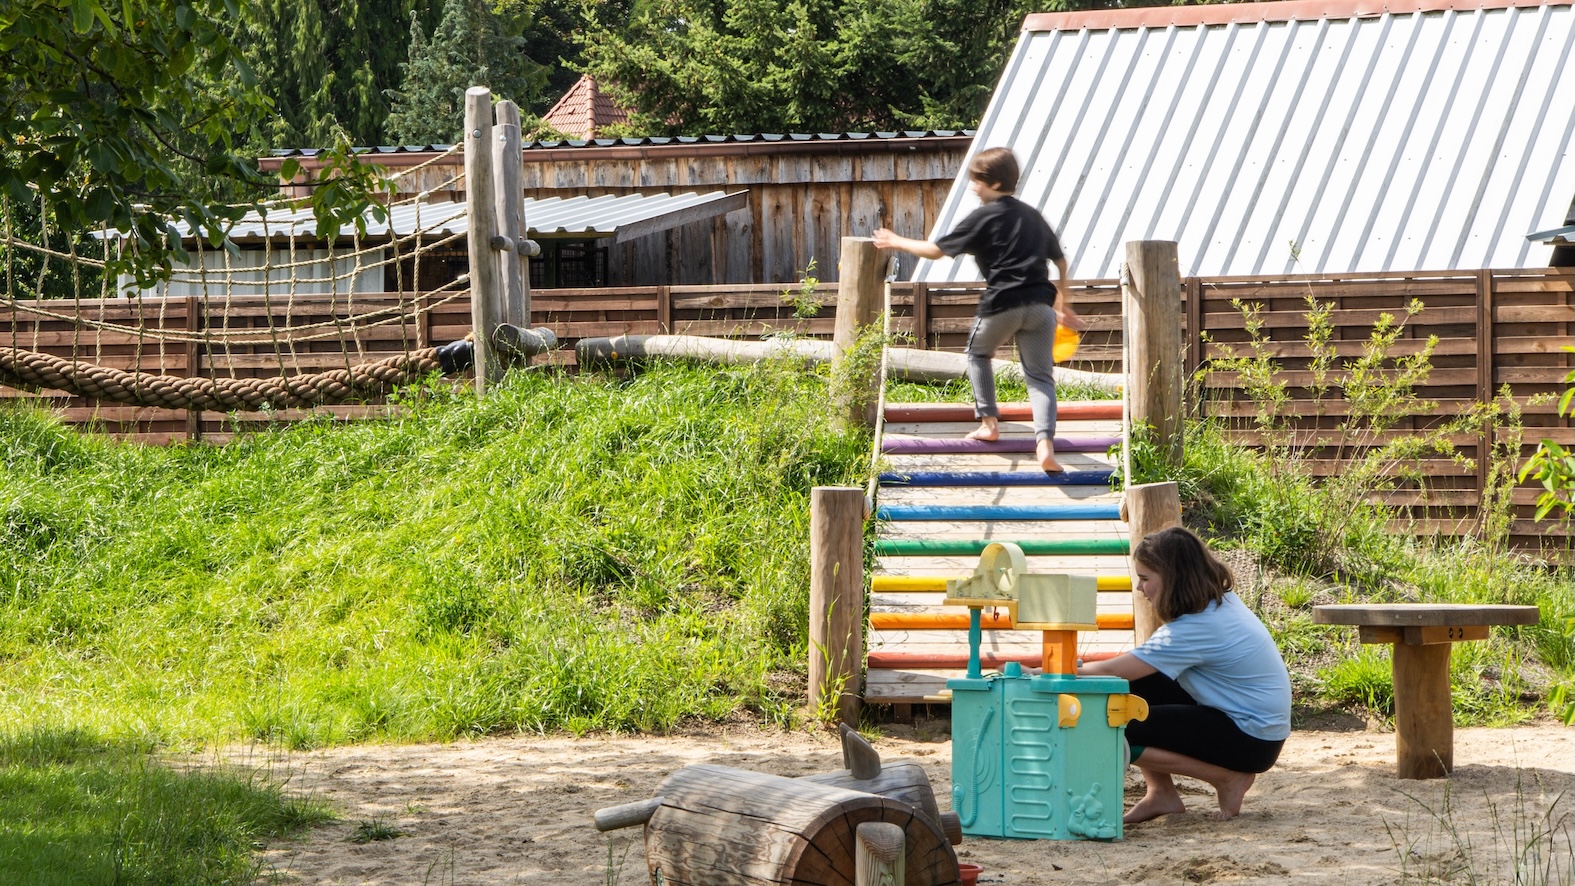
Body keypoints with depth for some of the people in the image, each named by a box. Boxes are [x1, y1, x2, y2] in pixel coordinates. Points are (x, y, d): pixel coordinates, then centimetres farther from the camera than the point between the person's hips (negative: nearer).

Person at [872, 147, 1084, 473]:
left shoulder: (983, 218, 0)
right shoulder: (1033, 216, 17)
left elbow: (935, 250, 2)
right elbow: (1060, 260, 24)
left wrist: (897, 242, 17)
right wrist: (1064, 306, 34)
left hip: (1001, 304, -4)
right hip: (1040, 305, 4)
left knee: (978, 354, 26)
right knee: (1040, 375, 3)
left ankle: (989, 421, 23)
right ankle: (1045, 442, -18)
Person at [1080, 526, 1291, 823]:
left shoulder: (1195, 628, -23)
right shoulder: (1221, 601, 5)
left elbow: (1112, 672, -24)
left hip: (1252, 741, -10)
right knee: (1132, 687, 5)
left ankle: (1228, 778, -7)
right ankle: (1161, 794, 6)